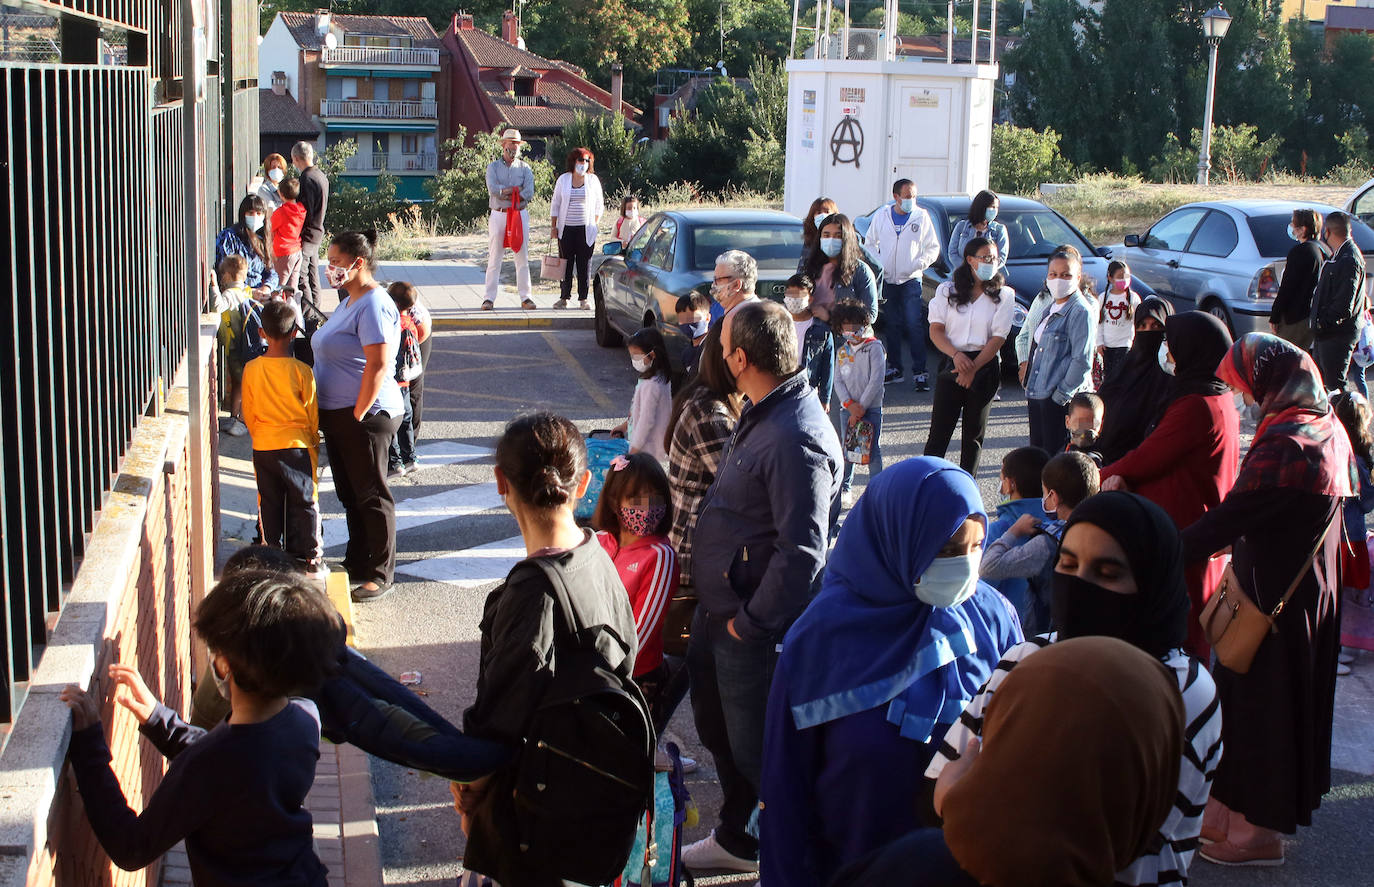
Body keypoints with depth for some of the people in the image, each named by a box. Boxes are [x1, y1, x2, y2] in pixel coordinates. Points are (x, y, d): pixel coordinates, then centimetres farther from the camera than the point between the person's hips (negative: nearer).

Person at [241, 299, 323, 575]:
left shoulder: (251, 369, -5)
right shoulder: (301, 371, -13)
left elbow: (248, 414, 4)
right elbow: (312, 414, -4)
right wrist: (313, 443, 12)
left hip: (262, 448, 3)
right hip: (296, 446, -3)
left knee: (269, 504, 13)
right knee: (303, 502, 7)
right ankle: (309, 557, 11)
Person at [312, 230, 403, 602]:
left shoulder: (374, 305, -18)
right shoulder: (349, 301, 14)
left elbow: (378, 366, -25)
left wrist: (358, 415, -21)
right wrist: (337, 417, 17)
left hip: (366, 415, -10)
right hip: (336, 414, 10)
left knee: (370, 495, -1)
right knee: (349, 493, 17)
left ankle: (380, 573, 8)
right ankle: (357, 561, 29)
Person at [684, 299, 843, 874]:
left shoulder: (795, 439, -29)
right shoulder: (762, 413, 4)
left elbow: (802, 552, -30)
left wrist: (749, 621, -20)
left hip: (755, 630, -10)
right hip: (719, 610, 10)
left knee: (754, 749, 5)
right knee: (717, 727, 25)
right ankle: (734, 839, 46)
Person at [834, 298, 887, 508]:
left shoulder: (874, 347, -6)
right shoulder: (842, 352, 9)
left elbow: (876, 380, -11)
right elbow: (838, 381, 5)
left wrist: (861, 407, -12)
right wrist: (849, 404, -11)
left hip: (871, 406, -4)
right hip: (848, 407, 4)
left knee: (873, 449, -2)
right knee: (847, 448, 9)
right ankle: (845, 489, 20)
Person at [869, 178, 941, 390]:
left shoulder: (922, 216, 1)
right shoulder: (881, 216, 6)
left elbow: (933, 247, 4)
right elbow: (871, 243, 15)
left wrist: (920, 263, -12)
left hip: (911, 280, -2)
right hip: (887, 280, 3)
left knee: (914, 325, -10)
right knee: (892, 326, 8)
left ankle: (920, 372, -8)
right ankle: (896, 369, 17)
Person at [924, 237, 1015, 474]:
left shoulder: (1004, 295, 2)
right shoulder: (947, 290, 6)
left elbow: (998, 338, -4)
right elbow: (936, 329, -1)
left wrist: (973, 368, -13)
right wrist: (956, 354, -18)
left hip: (985, 365, 0)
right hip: (951, 365, 0)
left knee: (974, 432, 7)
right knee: (939, 431, -4)